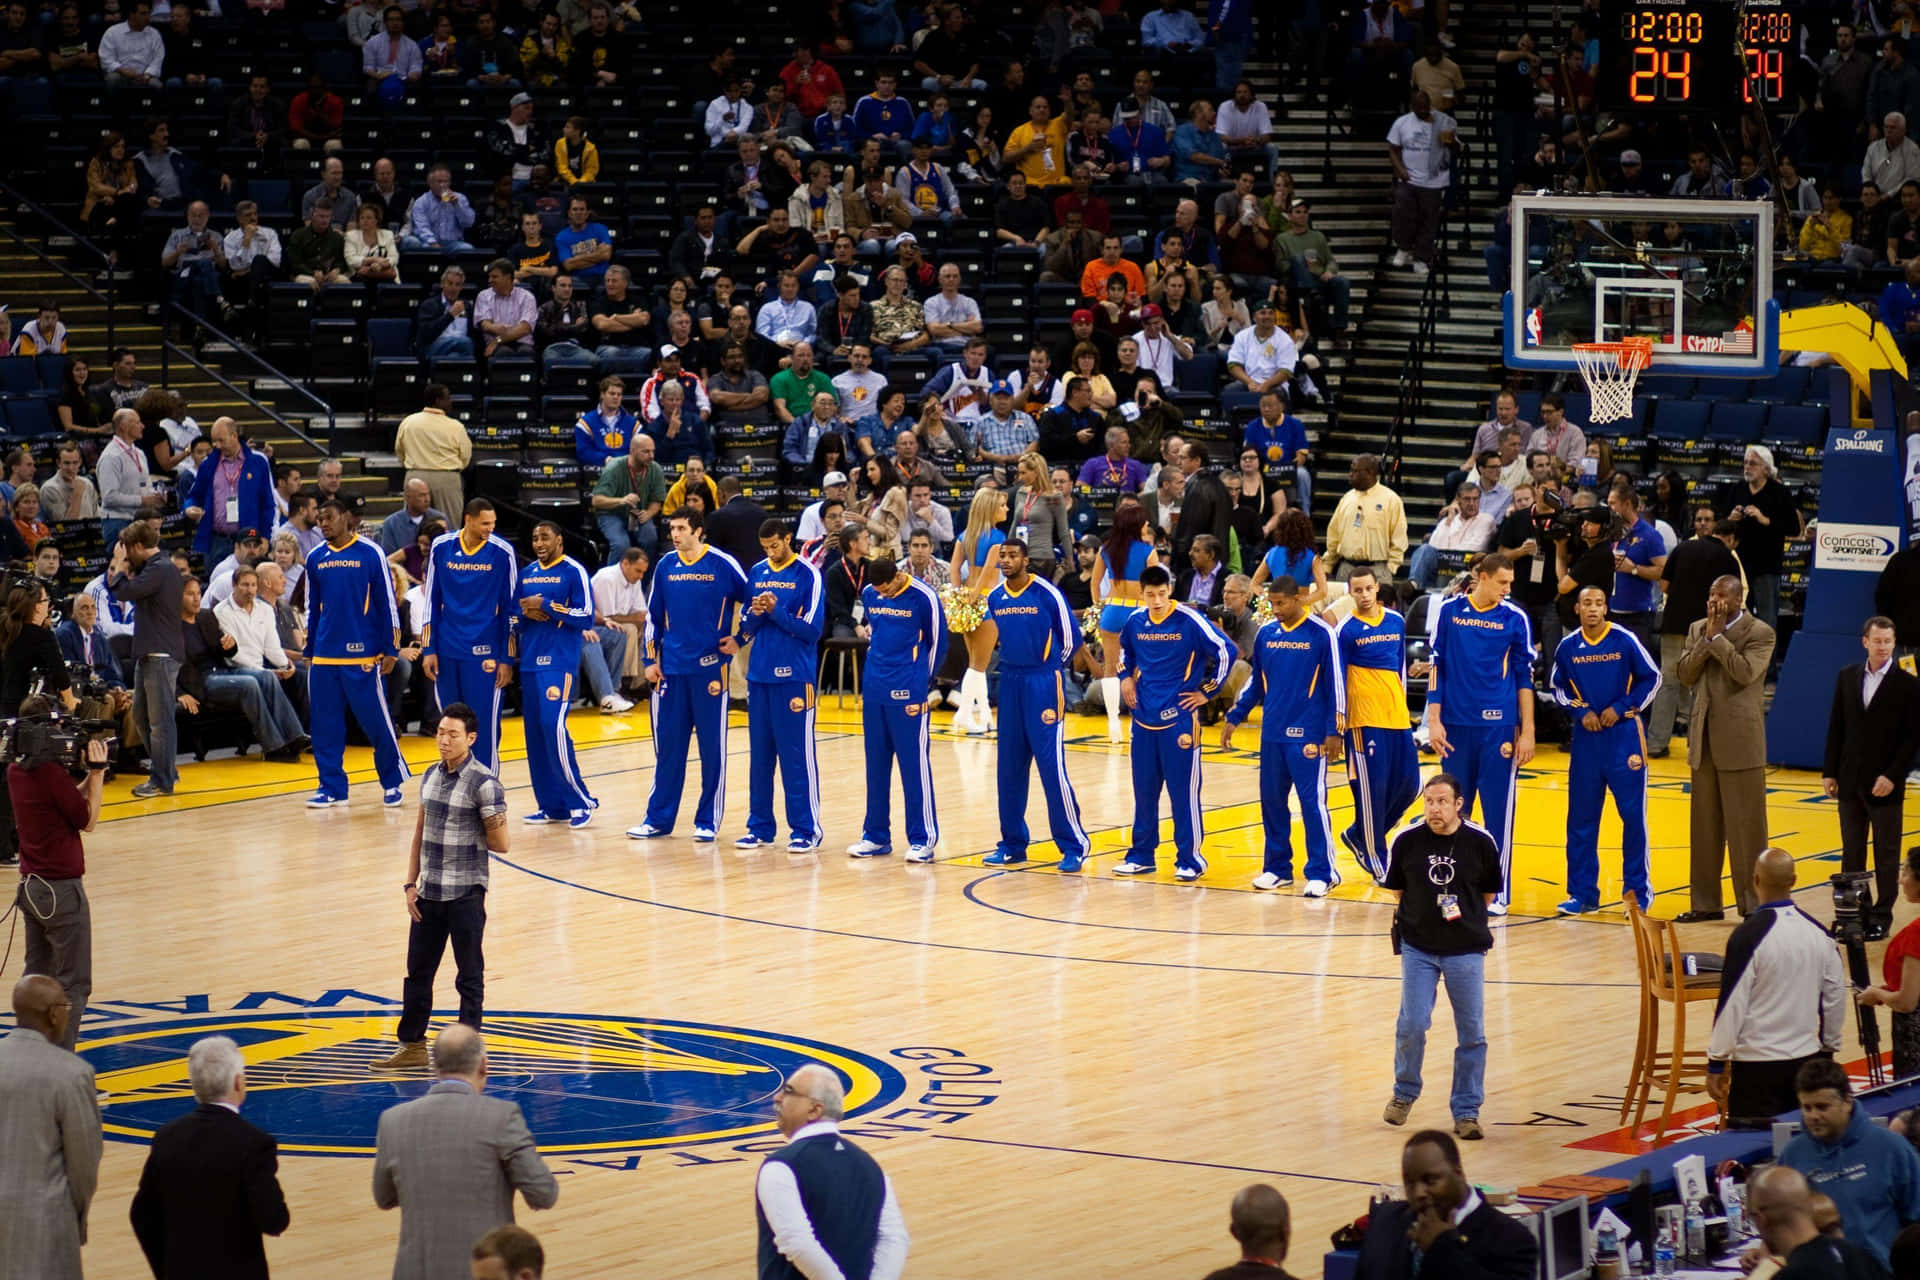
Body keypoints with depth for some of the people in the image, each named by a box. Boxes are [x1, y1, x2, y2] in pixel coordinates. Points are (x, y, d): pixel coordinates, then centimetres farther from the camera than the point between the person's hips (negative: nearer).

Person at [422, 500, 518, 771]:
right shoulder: (441, 547, 2)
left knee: (484, 724, -5)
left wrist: (507, 658, -2)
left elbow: (511, 608, 0)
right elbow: (432, 600, 9)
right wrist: (429, 649, 5)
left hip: (484, 652, -3)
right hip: (447, 650, 3)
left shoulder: (502, 552, -4)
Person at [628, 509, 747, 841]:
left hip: (710, 667, -4)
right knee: (667, 746, 8)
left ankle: (708, 822, 9)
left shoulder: (723, 565, -5)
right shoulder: (666, 566, 6)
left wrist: (739, 640, -2)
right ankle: (659, 819, 14)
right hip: (671, 669, 4)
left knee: (712, 748, 2)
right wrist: (650, 659, 8)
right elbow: (653, 616, 13)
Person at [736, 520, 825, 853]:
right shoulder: (757, 574, 10)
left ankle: (806, 830, 1)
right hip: (759, 675, 5)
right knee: (759, 754, 9)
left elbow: (811, 629, -9)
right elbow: (746, 626, 13)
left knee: (797, 756, -4)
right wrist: (755, 613, -8)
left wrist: (776, 611, -16)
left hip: (794, 676, -5)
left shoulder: (807, 575, -5)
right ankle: (760, 826, 17)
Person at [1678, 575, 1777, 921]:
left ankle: (1753, 904, 2)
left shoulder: (1760, 633, -6)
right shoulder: (1698, 630, 12)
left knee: (1746, 826, -2)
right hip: (1704, 737, 6)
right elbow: (1686, 675, 2)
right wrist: (1707, 637, -8)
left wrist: (1717, 637, -15)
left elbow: (1745, 673, -20)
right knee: (1705, 826, 10)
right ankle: (1706, 902, 18)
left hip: (1740, 738, -6)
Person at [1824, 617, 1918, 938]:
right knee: (1851, 852, 9)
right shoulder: (1847, 678, 5)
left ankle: (1881, 917, 11)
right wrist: (1830, 772, 4)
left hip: (1885, 784, -4)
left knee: (1886, 854, 4)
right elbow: (1836, 728, 8)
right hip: (1851, 780, 4)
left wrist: (1892, 776, -15)